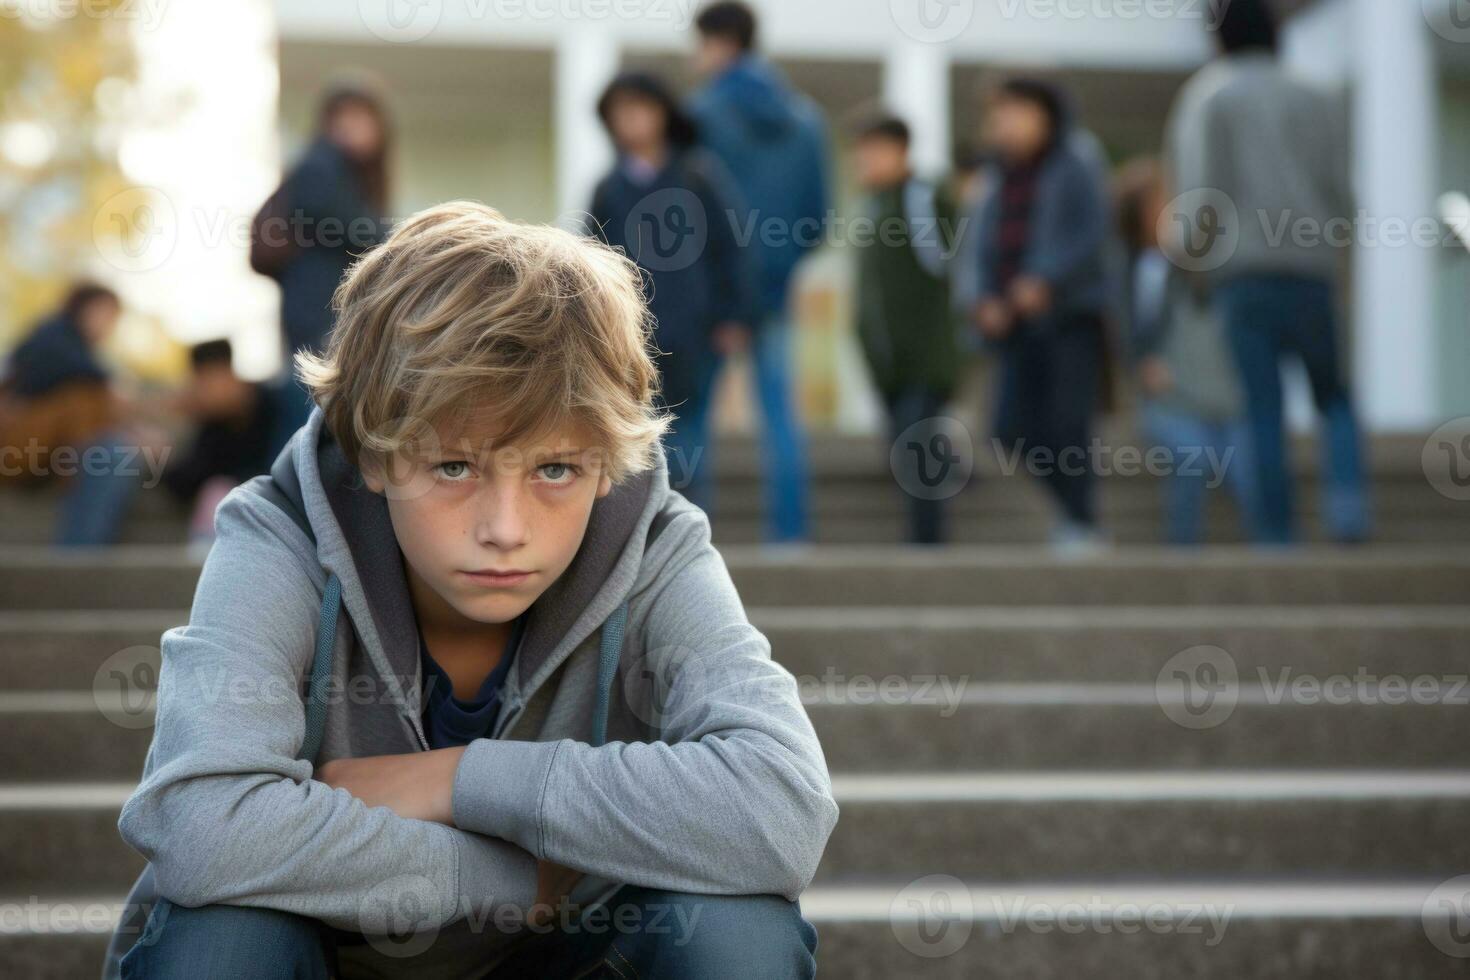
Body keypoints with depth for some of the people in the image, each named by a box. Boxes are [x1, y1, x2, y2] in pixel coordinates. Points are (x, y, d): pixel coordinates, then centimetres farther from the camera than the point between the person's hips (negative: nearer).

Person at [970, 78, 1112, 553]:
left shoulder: (1074, 168, -2)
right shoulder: (1002, 183, 16)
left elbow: (1092, 235, -12)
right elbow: (990, 250, 17)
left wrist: (1045, 280, -24)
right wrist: (988, 300, -1)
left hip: (1072, 316, -6)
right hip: (1020, 323, 6)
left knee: (1067, 423, -12)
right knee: (1014, 428, -2)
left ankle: (1082, 527, -3)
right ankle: (1075, 509, 13)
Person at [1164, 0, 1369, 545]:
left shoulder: (1207, 98, 7)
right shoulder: (1319, 104, 14)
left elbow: (1199, 187, -5)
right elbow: (1341, 196, 9)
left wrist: (1190, 245, 10)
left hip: (1242, 271, -2)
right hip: (1311, 271, 2)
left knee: (1263, 412, 0)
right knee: (1334, 397, 13)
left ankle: (1278, 535, -7)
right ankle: (1347, 496, -13)